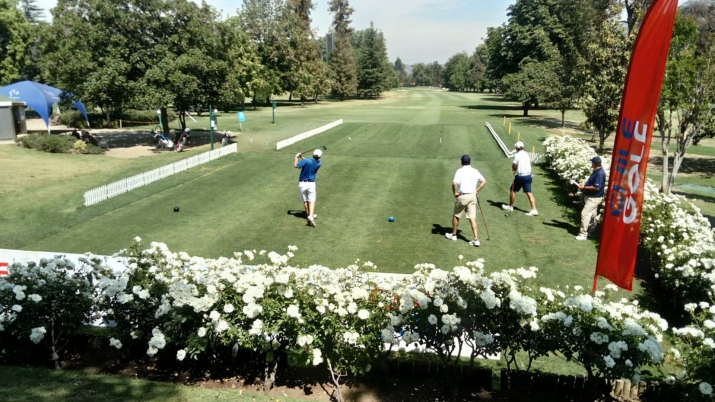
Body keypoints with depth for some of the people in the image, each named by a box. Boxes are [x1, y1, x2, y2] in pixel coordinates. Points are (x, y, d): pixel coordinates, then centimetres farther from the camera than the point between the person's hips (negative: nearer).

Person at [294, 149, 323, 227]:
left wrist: (297, 157, -4)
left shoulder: (306, 161, -17)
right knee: (312, 201, -2)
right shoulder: (319, 164, -2)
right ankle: (311, 216, -22)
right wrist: (302, 157, 14)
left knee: (305, 201, 13)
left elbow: (295, 165, -18)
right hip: (311, 183, 1)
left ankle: (309, 215, 25)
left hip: (302, 183, -1)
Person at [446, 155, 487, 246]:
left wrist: (455, 193, -8)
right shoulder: (475, 171, 6)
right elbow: (484, 181, 10)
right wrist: (477, 191, 14)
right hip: (472, 196, 4)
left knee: (456, 216, 16)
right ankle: (476, 239, -3)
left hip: (462, 196, -4)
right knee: (472, 218, 3)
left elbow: (454, 183, -23)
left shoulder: (460, 171, -10)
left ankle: (453, 235, 30)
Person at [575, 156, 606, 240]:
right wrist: (584, 184, 6)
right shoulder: (596, 171, 9)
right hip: (591, 197, 10)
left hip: (594, 198, -10)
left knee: (585, 214, -12)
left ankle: (583, 234, -8)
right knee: (591, 215, 17)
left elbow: (596, 187, -28)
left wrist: (584, 188, -19)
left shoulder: (600, 173, -23)